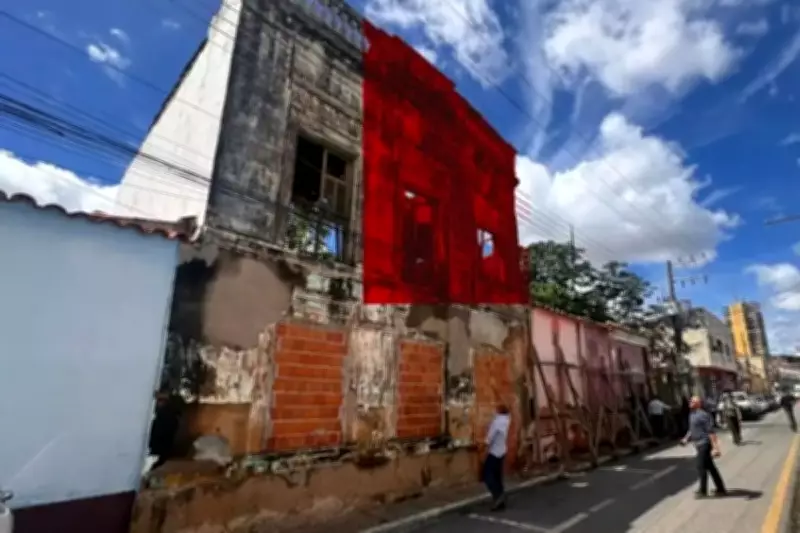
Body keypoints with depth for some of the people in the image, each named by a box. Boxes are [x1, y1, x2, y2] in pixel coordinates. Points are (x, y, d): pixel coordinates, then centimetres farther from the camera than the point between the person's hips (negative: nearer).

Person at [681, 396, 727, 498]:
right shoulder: (692, 415, 12)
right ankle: (721, 489, 24)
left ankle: (703, 491, 8)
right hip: (699, 444, 9)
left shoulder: (703, 415, -18)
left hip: (704, 444, -9)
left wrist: (715, 447, -24)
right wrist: (686, 439, 11)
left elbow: (711, 432, -21)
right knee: (710, 467, 15)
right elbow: (691, 430, 23)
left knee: (701, 467, -2)